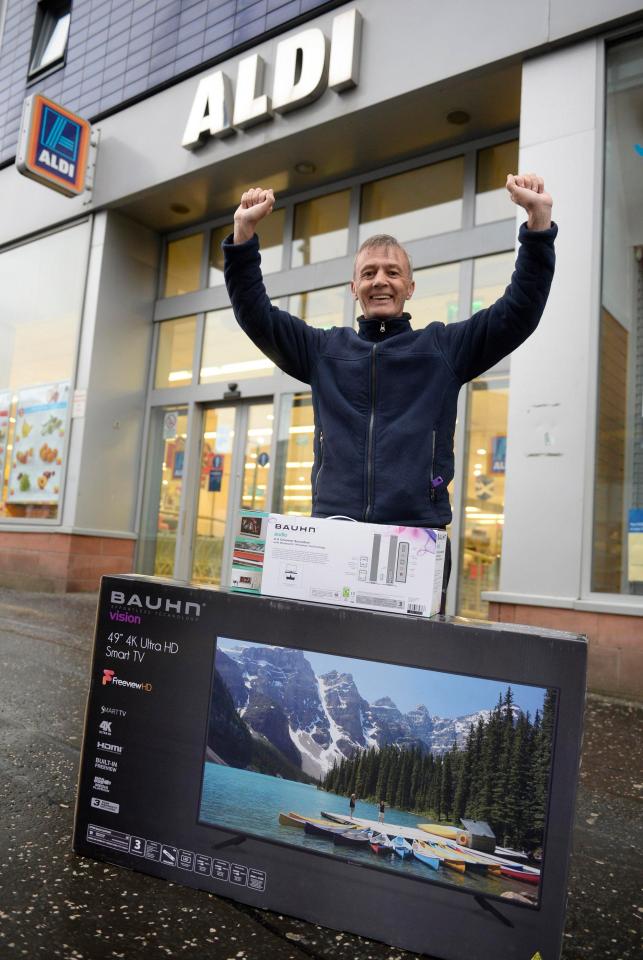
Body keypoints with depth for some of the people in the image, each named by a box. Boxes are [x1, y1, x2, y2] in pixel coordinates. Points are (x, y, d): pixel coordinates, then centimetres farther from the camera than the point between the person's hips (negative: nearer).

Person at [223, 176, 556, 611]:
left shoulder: (444, 347, 12)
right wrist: (244, 234, 0)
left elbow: (519, 312, 4)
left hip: (418, 537, -1)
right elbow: (256, 314, 12)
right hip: (331, 535, 2)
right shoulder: (325, 350, 16)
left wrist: (539, 223, -6)